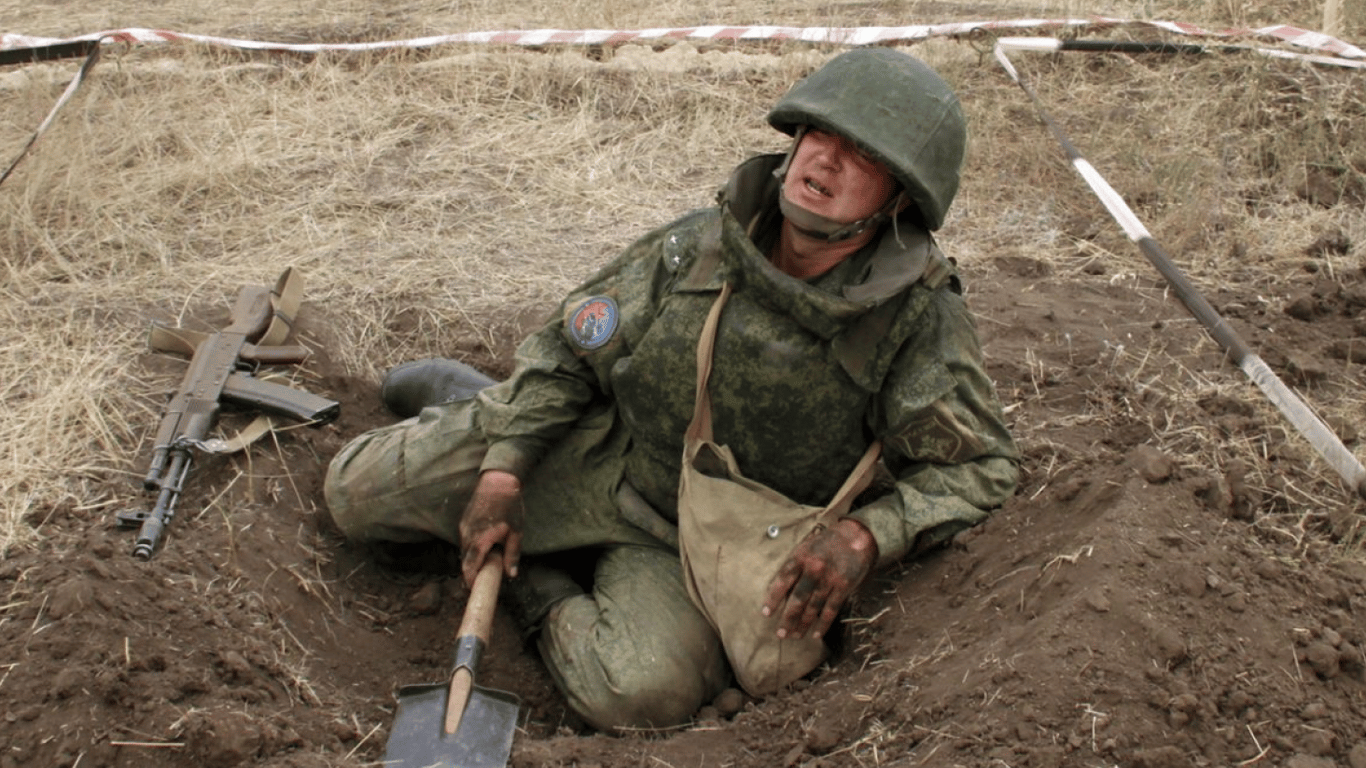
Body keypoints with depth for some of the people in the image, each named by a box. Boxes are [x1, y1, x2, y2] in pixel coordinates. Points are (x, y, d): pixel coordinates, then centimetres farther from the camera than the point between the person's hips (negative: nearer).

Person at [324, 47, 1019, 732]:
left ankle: (538, 585, 0)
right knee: (356, 493, -1)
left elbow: (982, 465, -13)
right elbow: (569, 348, -4)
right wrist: (503, 473, -12)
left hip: (674, 540, -1)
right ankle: (462, 401, 28)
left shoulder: (921, 321, -22)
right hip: (585, 450, 1)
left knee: (647, 692, -30)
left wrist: (865, 536, -30)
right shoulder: (698, 247, -15)